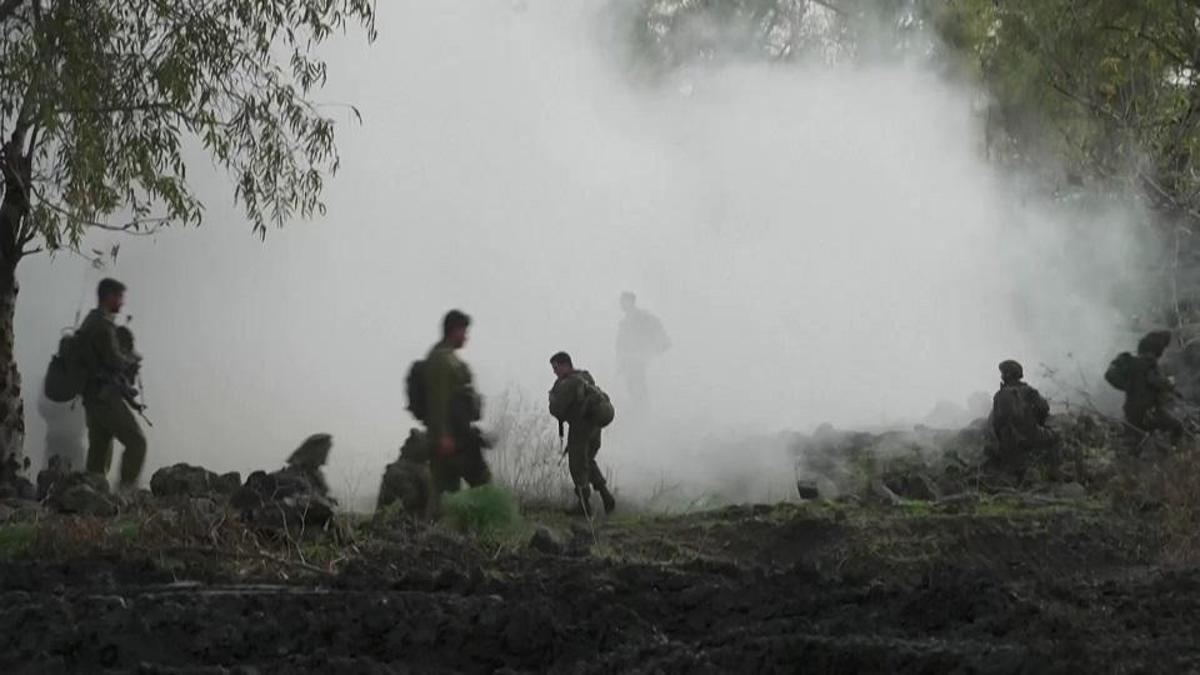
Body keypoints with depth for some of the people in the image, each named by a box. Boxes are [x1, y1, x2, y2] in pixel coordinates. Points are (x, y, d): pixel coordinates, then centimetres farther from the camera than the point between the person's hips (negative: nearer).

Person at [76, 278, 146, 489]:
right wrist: (134, 359, 2)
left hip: (92, 398, 10)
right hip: (106, 396, -10)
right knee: (136, 442, -9)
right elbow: (114, 359, -17)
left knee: (99, 450, 9)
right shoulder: (103, 325, -13)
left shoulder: (90, 322, 18)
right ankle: (127, 489, -15)